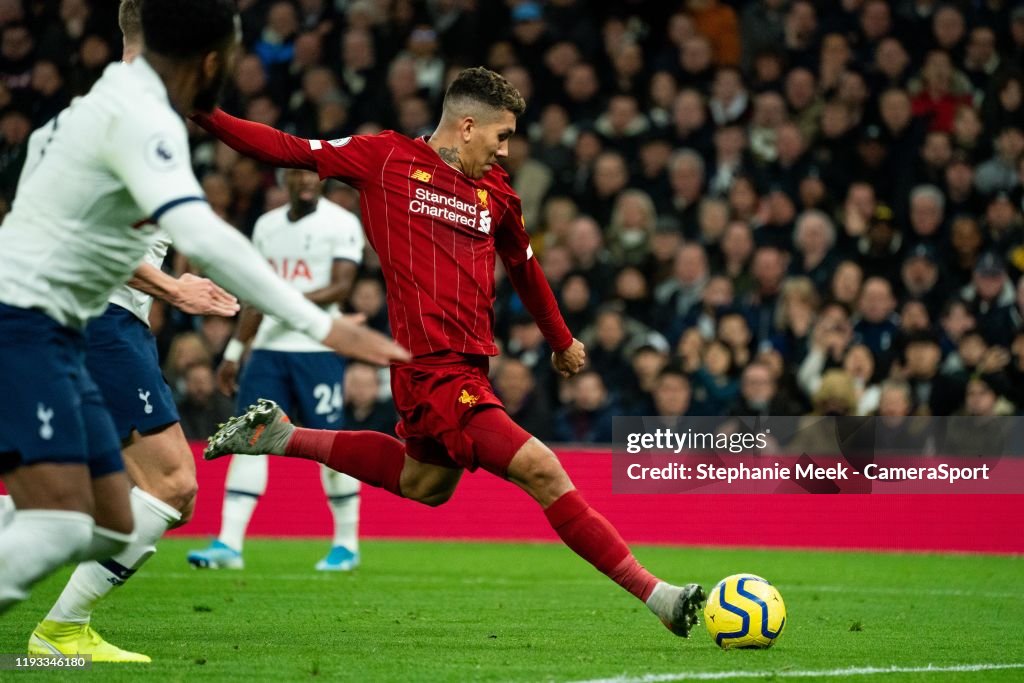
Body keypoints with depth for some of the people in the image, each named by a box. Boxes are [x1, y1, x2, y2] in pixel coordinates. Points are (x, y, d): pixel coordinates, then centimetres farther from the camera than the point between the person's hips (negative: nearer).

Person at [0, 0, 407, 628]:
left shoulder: (124, 98, 13)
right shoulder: (141, 117, -18)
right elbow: (203, 238, -31)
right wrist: (322, 325, -32)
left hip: (55, 336, 10)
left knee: (110, 529, 8)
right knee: (60, 526, -24)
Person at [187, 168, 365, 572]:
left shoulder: (342, 224, -3)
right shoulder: (266, 226, 14)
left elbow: (341, 288, -12)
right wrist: (234, 351, 18)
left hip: (319, 348, -5)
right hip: (269, 347, 5)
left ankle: (346, 544, 15)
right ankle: (229, 544, -9)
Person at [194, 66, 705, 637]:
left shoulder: (496, 192, 12)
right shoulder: (385, 158, -4)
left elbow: (524, 266, 27)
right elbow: (287, 150, 2)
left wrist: (561, 342, 36)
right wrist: (208, 116, -5)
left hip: (469, 365, 9)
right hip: (435, 372, -8)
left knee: (426, 483, 28)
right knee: (543, 472, -14)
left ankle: (281, 436, 38)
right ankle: (657, 596, -12)